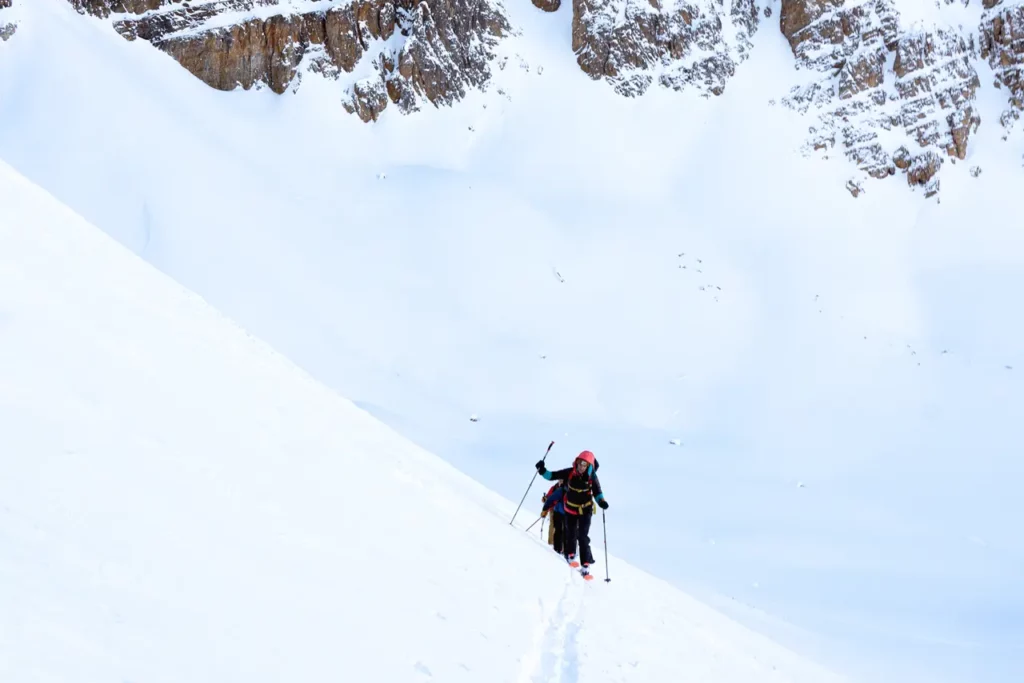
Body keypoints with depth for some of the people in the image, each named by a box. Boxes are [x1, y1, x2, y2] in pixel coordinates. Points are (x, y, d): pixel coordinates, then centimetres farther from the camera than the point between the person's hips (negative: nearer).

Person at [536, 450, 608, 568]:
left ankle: (586, 563, -7)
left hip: (585, 510, -2)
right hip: (570, 508, 2)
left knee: (583, 537, -10)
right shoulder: (569, 473, -15)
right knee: (571, 534, 11)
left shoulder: (592, 477, -16)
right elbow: (552, 475, -9)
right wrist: (542, 471, -26)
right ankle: (570, 555, 37)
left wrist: (601, 501, -25)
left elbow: (597, 492, -5)